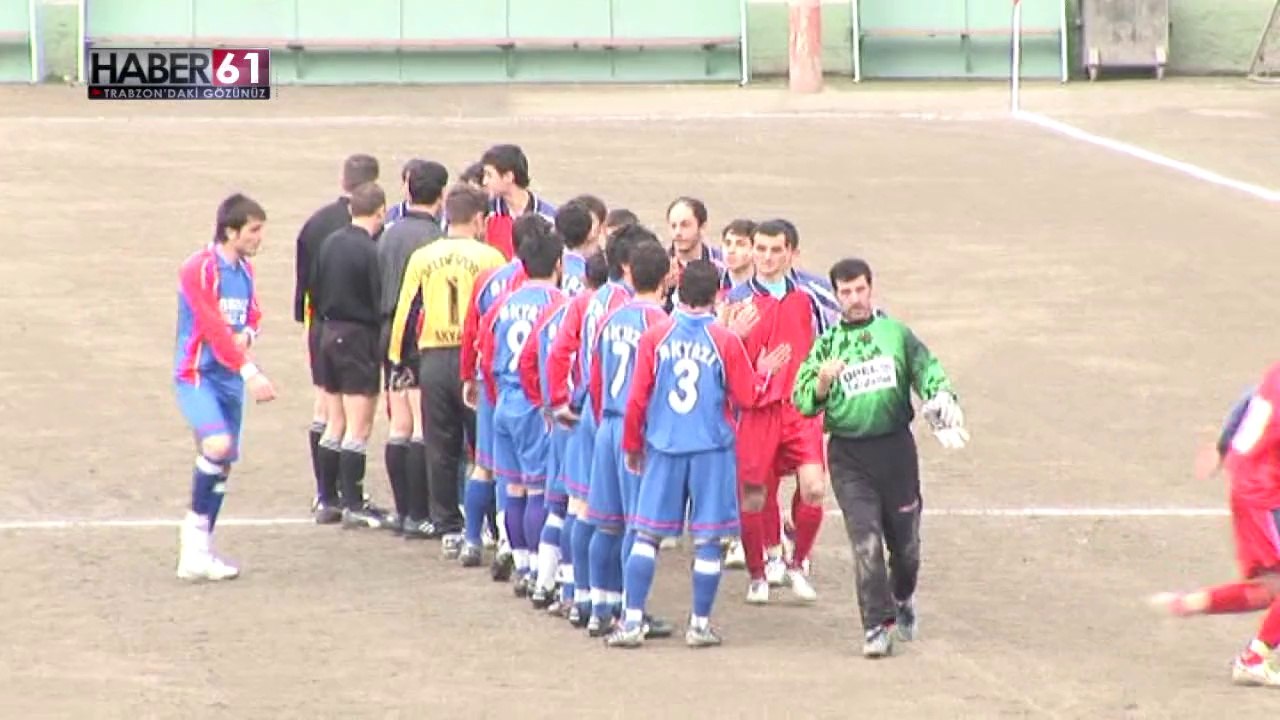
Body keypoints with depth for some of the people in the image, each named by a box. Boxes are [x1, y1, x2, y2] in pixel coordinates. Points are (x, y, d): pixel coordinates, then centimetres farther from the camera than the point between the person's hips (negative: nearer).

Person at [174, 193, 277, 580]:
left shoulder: (244, 269, 10)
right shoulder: (200, 269, -15)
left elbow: (253, 315, 19)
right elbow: (214, 328, -21)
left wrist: (246, 335, -6)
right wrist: (250, 372, -26)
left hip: (229, 378, 8)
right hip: (197, 374, -8)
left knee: (223, 462, 8)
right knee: (217, 445, -28)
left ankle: (199, 553, 17)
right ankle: (195, 524, -8)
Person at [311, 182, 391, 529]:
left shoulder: (329, 243, 5)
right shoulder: (370, 251, -17)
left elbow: (315, 291, 11)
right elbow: (381, 302, -16)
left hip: (330, 333, 7)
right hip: (360, 336, -7)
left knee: (334, 423, 15)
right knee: (359, 428, -3)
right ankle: (353, 505, -3)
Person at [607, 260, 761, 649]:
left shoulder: (654, 337, -3)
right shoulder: (726, 342, -7)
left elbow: (637, 398, 0)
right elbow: (747, 398, -2)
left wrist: (632, 445, 13)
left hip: (663, 446, 1)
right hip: (712, 449, -1)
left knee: (646, 535, 6)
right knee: (707, 540, 5)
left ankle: (632, 621, 1)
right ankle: (700, 624, 8)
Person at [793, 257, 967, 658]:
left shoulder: (896, 333, 6)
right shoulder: (826, 344, 5)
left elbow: (927, 370, 3)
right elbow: (802, 402, 3)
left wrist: (942, 403, -17)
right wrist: (823, 383, -18)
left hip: (895, 447, 1)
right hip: (849, 455, -1)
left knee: (905, 539, 10)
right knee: (866, 542, -11)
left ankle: (903, 598, 40)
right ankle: (878, 627, -8)